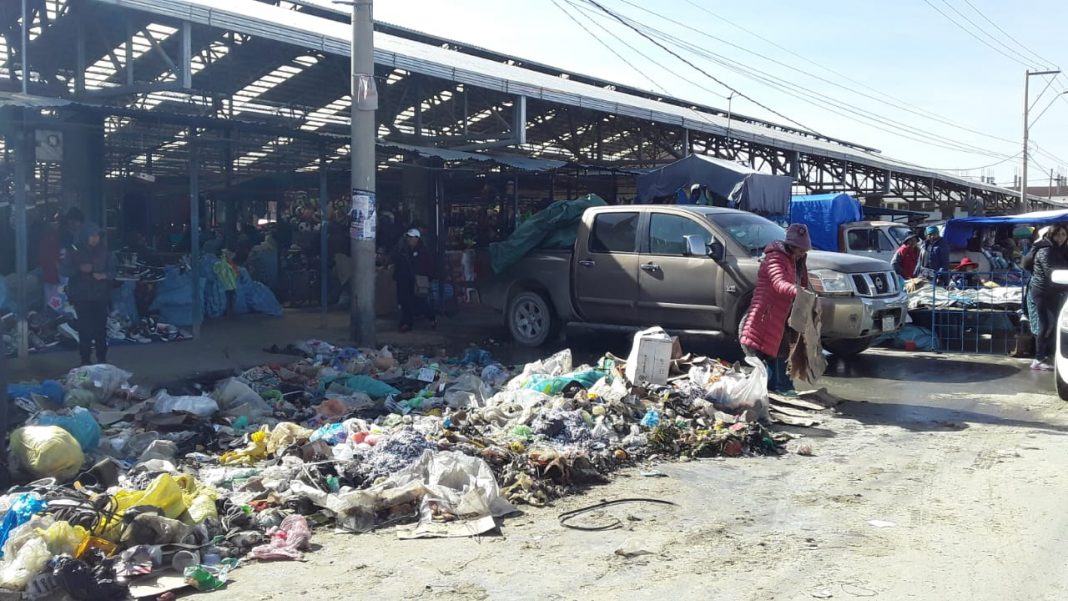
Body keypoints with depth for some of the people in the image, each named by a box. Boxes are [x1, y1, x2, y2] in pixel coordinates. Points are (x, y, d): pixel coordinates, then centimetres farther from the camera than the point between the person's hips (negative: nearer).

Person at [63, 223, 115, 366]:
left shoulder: (104, 252, 3)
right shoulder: (75, 251, 0)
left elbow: (113, 270, 4)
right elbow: (67, 270, -2)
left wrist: (105, 275, -17)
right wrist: (80, 268, -20)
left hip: (100, 296, 1)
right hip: (81, 296, -1)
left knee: (101, 327, 1)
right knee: (84, 328, -4)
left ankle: (102, 358, 14)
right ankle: (85, 359, 4)